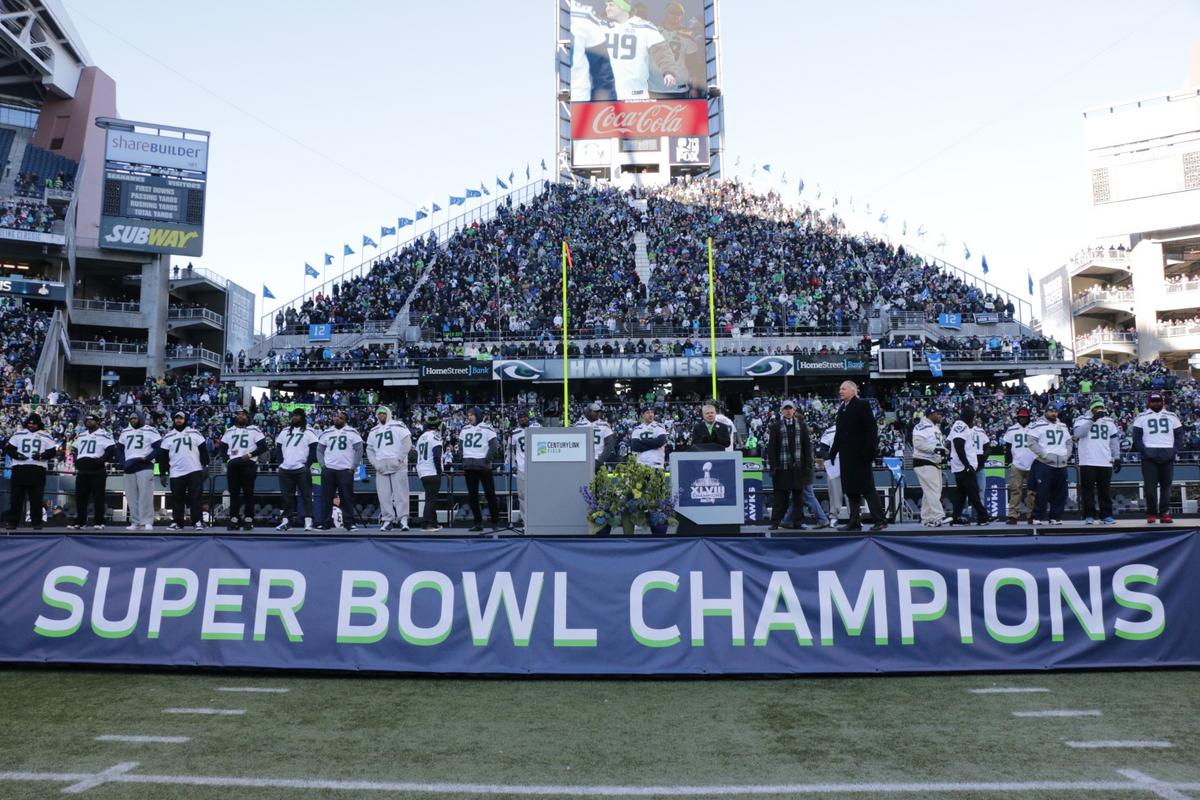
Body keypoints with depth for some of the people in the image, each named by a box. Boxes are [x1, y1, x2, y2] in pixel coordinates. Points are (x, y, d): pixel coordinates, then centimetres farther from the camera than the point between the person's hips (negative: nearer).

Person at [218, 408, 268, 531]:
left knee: (248, 492, -4)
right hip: (233, 464, 4)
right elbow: (223, 448, 17)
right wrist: (227, 456, -2)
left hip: (248, 464, -4)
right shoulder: (229, 431, 18)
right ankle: (233, 519, 8)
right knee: (234, 492, 4)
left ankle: (248, 519, 0)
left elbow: (263, 447, -2)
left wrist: (250, 455, -13)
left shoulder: (254, 430, 5)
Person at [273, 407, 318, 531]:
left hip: (302, 469, -5)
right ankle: (286, 520, 12)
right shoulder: (285, 431, 18)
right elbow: (278, 447, 18)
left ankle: (308, 521, -5)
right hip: (285, 470, 5)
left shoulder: (308, 432, 3)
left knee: (306, 495, -5)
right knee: (287, 496, 7)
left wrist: (308, 464, -11)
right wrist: (280, 462, 5)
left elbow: (314, 449, -4)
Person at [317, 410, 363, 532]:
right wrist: (322, 465, 3)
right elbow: (319, 450, 16)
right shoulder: (326, 433, 11)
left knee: (347, 498, -3)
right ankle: (325, 523, 10)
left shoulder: (352, 433, 2)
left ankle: (350, 523, 2)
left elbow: (359, 450, 0)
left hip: (345, 470, -3)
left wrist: (353, 467, -6)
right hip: (328, 470, 3)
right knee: (326, 497, 3)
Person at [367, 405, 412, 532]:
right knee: (384, 494, 2)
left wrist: (400, 458, -11)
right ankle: (388, 520, 6)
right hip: (381, 467, 5)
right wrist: (375, 463, 4)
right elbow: (370, 449, 20)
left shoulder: (398, 426, 5)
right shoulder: (374, 431, 21)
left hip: (398, 465, -5)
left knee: (400, 492, -10)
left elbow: (407, 443, -3)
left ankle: (403, 519, -10)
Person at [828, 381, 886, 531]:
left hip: (860, 455, -7)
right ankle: (854, 522, 12)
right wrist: (832, 452, 15)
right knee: (850, 489, 8)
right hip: (846, 456, 7)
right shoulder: (841, 409, 17)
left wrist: (869, 450, -19)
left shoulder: (862, 405, -5)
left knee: (867, 488, -5)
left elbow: (872, 428, -12)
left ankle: (880, 520, 0)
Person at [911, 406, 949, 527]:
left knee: (929, 492, 10)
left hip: (935, 464, 10)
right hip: (924, 463, -10)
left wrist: (944, 454, 11)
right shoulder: (922, 426, -12)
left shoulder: (937, 428, 21)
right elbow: (918, 443, -23)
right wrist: (935, 448, -25)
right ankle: (939, 517, -22)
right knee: (933, 490, -16)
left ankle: (926, 518, 14)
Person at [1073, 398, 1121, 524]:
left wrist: (1117, 457, 10)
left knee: (1105, 490, 7)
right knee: (1088, 489, -1)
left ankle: (1106, 515, 14)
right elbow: (1077, 433, -18)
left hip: (1105, 462, 4)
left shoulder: (1109, 421, 14)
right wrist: (1093, 420, -21)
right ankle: (1089, 516, 5)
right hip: (1087, 462, -4)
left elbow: (1115, 439, 17)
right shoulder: (1083, 419, 0)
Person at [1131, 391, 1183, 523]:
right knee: (1150, 485, -5)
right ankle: (1151, 513, 1)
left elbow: (1179, 435, 11)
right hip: (1149, 455, -3)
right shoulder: (1141, 417, 6)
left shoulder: (1171, 416, 14)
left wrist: (1175, 450, -2)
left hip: (1167, 455, 3)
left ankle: (1165, 513, 9)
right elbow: (1137, 437, 1)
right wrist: (1144, 451, -11)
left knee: (1166, 485, 4)